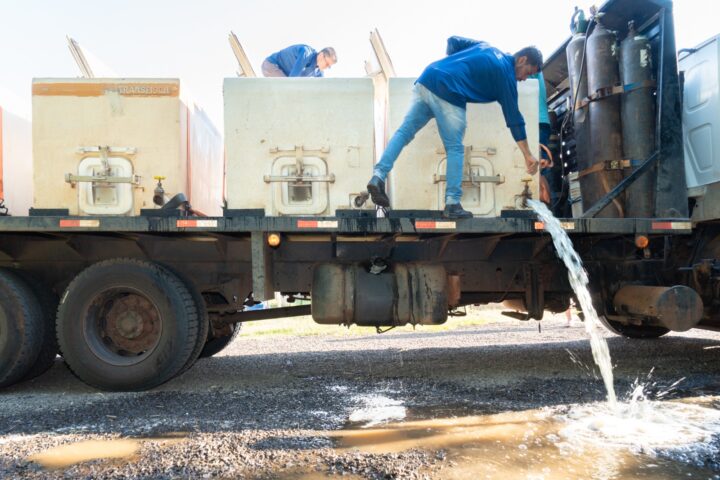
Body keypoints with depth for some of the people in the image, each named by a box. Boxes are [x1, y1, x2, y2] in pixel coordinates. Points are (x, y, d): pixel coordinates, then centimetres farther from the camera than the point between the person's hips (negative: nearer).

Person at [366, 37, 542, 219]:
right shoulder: (506, 74, 7)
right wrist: (528, 155, 12)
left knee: (404, 132, 5)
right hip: (447, 94, -7)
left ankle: (378, 176, -7)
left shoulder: (486, 47, 25)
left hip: (426, 80, 7)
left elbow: (453, 41, 27)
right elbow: (514, 117, 7)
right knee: (455, 149, 2)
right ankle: (452, 204, 1)